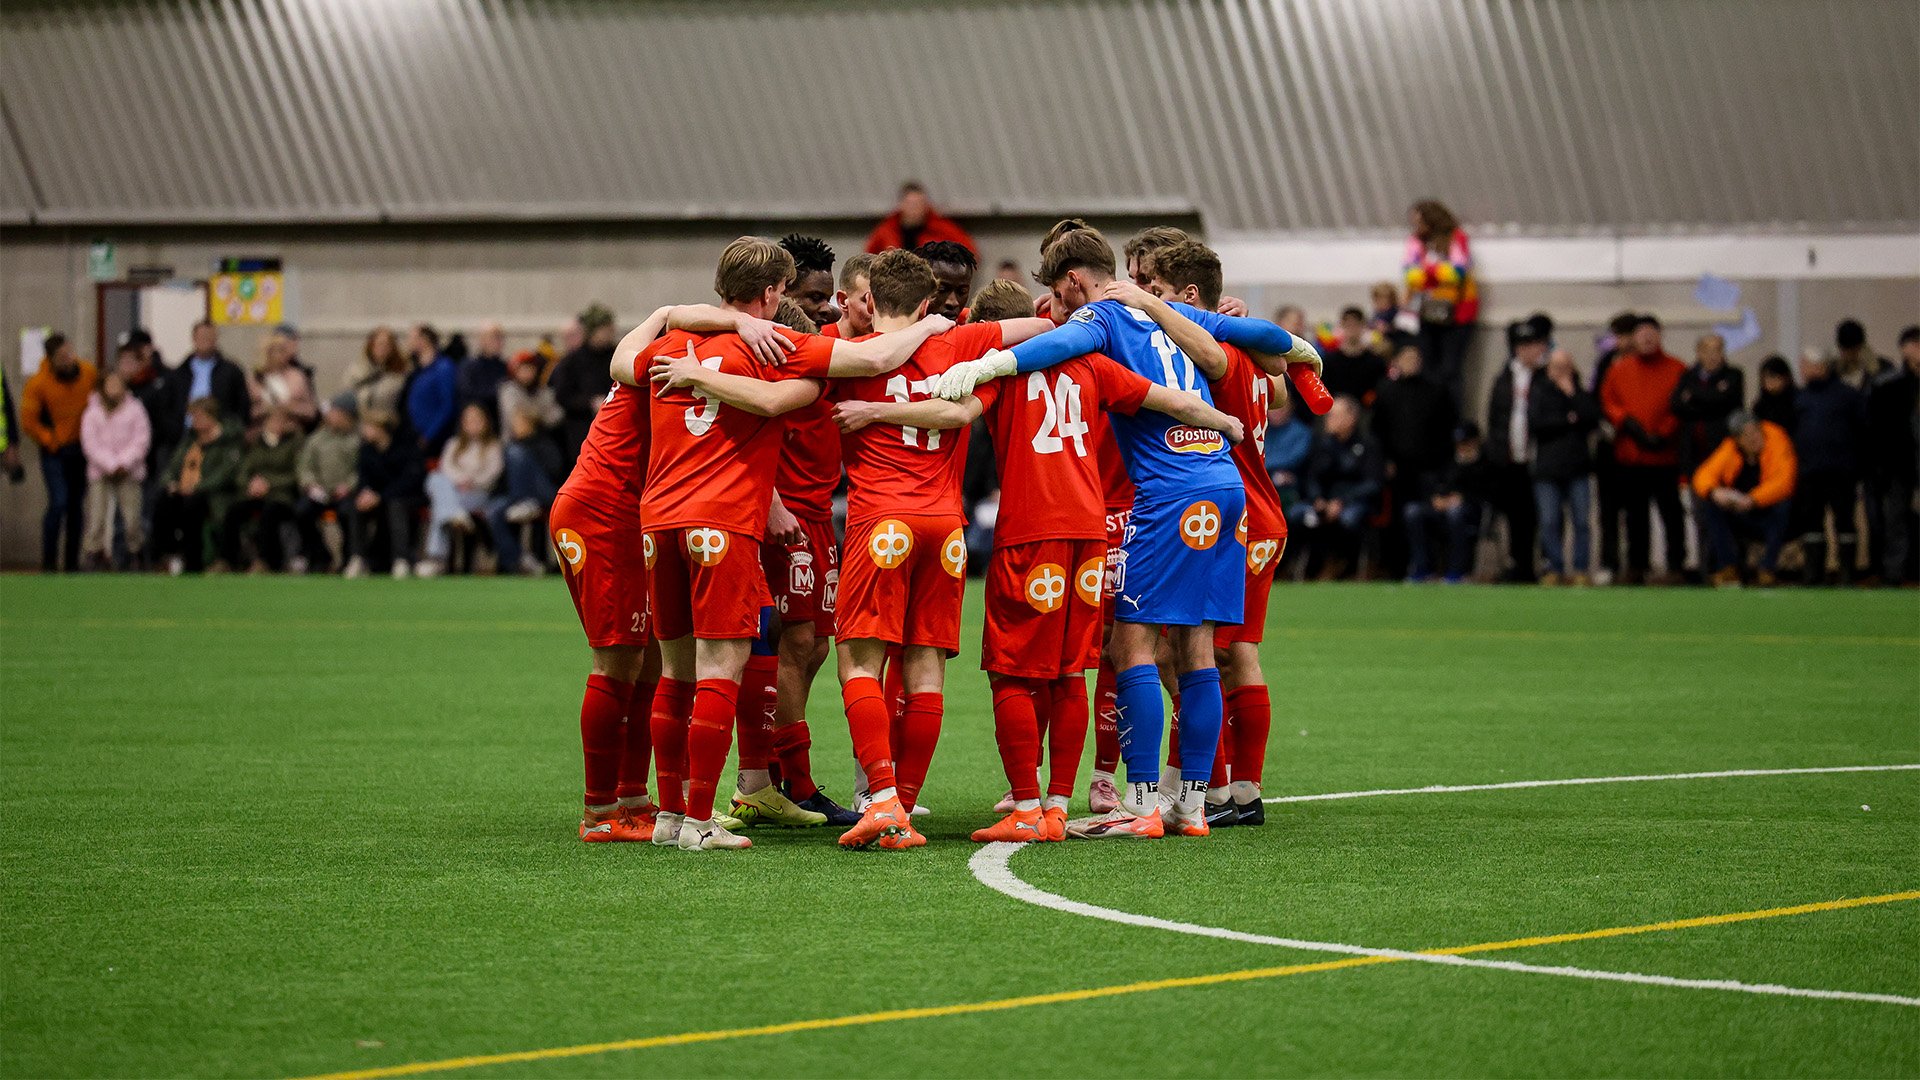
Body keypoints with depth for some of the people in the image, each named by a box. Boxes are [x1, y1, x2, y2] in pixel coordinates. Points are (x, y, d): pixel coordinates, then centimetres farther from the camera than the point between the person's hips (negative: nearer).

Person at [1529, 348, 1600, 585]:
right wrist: (1567, 421, -4)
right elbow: (1534, 424, -5)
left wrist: (1572, 394, -4)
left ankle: (1581, 569, 2)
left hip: (1578, 468, 0)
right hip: (1548, 468, 0)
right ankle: (1554, 568, 6)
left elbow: (1593, 418, -6)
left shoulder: (1582, 394, 13)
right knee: (1550, 522, -2)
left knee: (1581, 521, -3)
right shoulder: (1539, 393, 10)